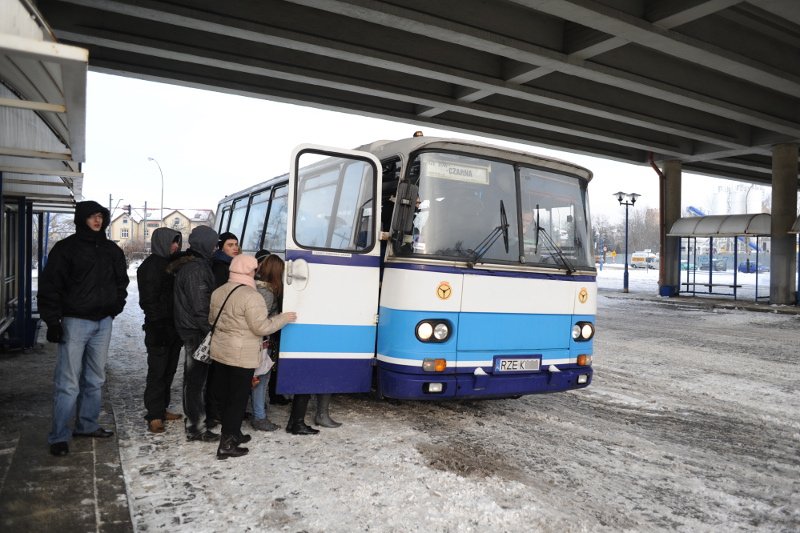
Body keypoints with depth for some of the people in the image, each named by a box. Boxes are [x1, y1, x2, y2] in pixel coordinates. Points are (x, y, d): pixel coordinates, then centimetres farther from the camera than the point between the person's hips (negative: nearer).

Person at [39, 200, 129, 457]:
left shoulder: (112, 250, 11)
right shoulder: (66, 248, -5)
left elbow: (121, 281, 22)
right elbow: (49, 286, -8)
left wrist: (116, 306, 10)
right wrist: (53, 320, -14)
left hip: (103, 322, 6)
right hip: (74, 321, -5)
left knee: (95, 379, 13)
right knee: (68, 383, -5)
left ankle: (87, 425, 26)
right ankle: (59, 437, 3)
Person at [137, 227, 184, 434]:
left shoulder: (174, 263, 15)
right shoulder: (151, 265, -9)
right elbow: (149, 299, -14)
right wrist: (158, 326, -18)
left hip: (175, 326, 8)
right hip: (159, 327, -8)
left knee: (169, 370, 13)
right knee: (157, 372, -3)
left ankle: (162, 409, 23)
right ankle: (154, 416, 4)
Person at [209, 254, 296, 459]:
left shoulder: (219, 292, 5)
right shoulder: (251, 296, -19)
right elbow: (262, 327, -19)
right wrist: (284, 318, -6)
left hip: (219, 352, 8)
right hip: (242, 356, -8)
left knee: (223, 395, 17)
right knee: (238, 398, 2)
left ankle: (233, 433, 32)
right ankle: (227, 444, 6)